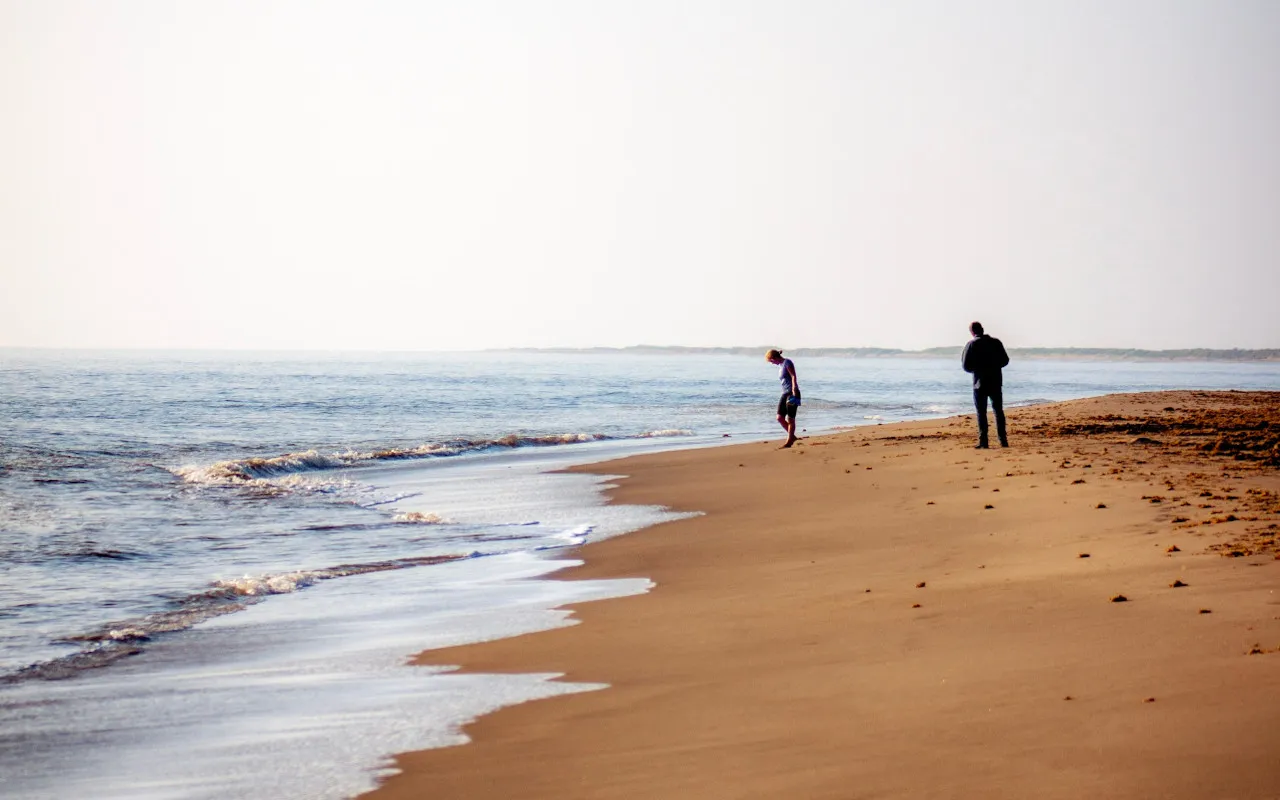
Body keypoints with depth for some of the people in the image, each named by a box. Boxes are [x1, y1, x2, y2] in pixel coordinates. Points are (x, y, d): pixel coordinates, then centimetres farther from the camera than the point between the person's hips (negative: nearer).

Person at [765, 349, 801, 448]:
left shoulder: (787, 362, -5)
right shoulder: (781, 366, 19)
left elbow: (793, 377, -13)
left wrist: (794, 392, -20)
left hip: (792, 393, -9)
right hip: (785, 394, 9)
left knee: (790, 419, -3)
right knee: (780, 418, 2)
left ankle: (789, 442, 2)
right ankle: (792, 436, 15)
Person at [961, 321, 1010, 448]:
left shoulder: (972, 344, -8)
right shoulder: (995, 342, 2)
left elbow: (966, 366, -9)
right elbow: (1005, 360, 7)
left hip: (980, 383, -3)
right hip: (996, 382, 3)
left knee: (981, 412, 1)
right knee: (998, 411, 11)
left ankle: (983, 442, -4)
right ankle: (1003, 440, 9)